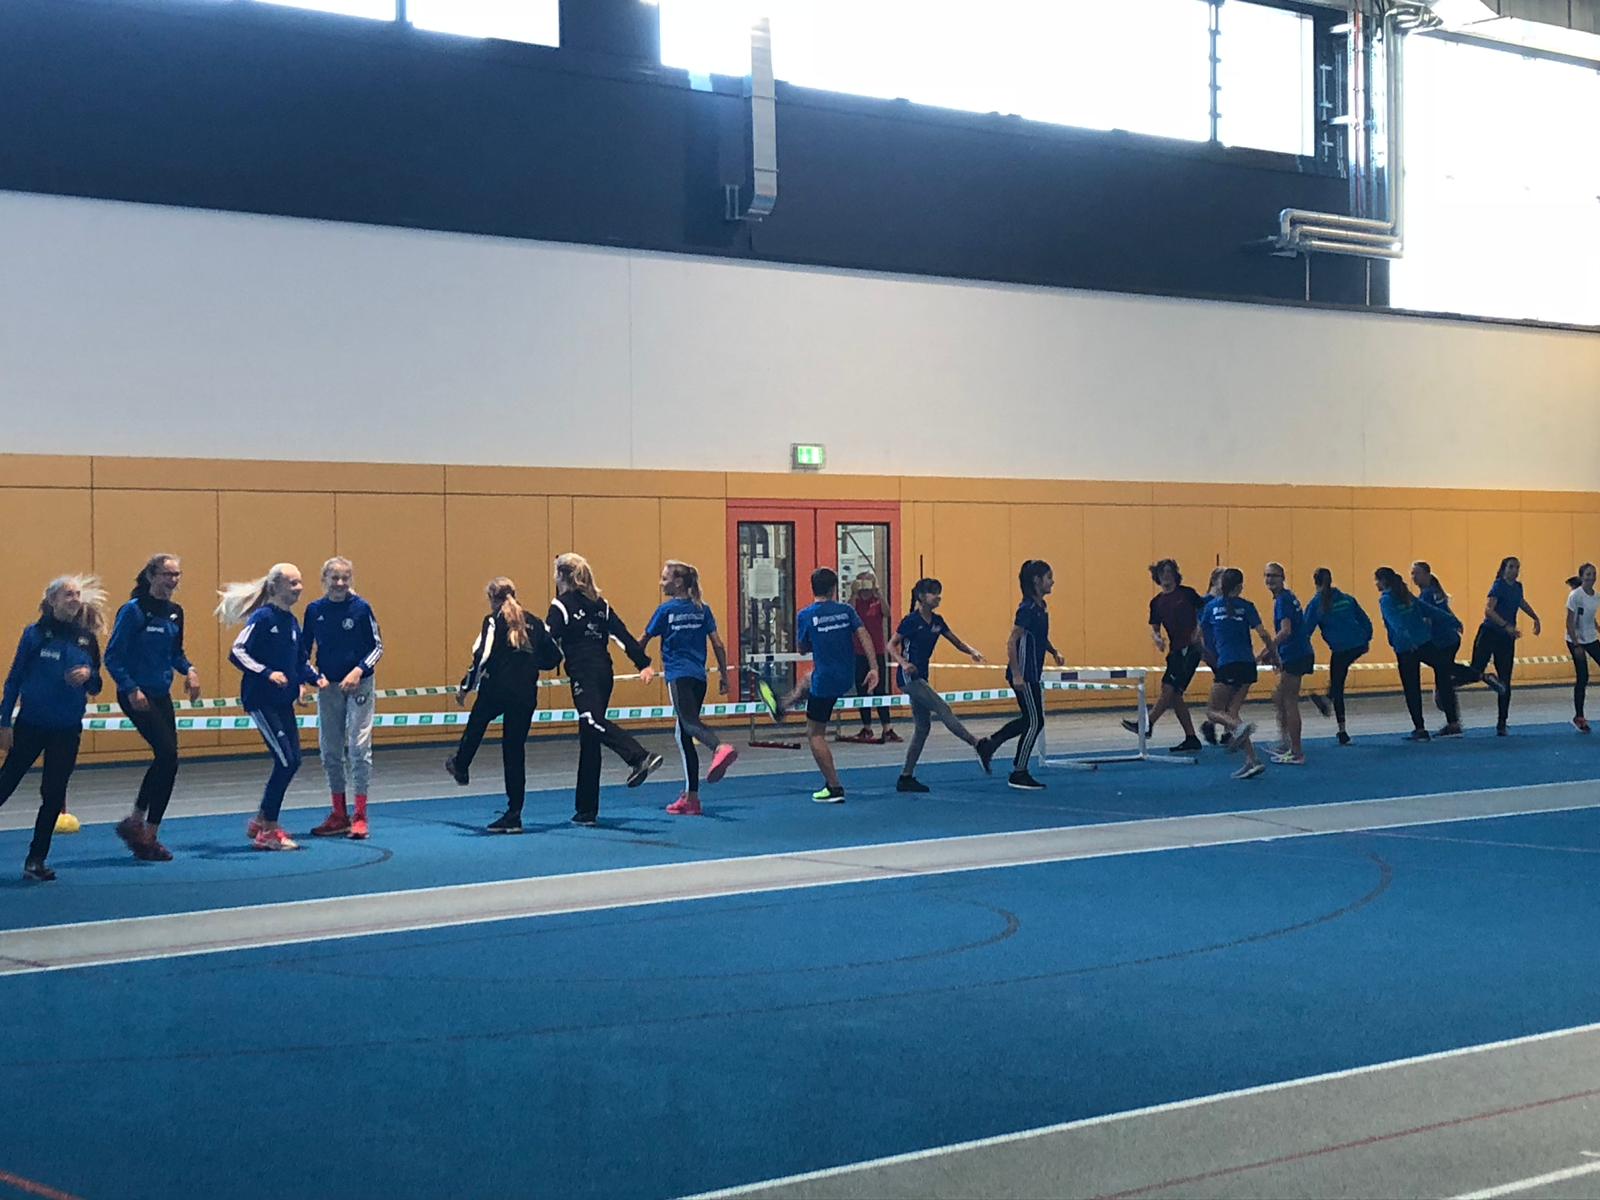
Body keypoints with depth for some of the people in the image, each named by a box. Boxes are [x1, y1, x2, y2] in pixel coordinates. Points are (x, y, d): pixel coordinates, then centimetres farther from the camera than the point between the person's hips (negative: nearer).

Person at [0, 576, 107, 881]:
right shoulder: (35, 634, -5)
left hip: (67, 730, 3)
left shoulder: (88, 639, 4)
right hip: (31, 726, -3)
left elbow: (95, 688, 11)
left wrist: (89, 676, -13)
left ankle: (36, 860, 14)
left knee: (54, 795, 4)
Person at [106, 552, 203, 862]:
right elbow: (113, 657, -14)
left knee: (165, 760, 9)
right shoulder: (134, 611, -13)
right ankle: (148, 837, -4)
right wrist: (131, 690, -22)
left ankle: (136, 823, 27)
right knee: (167, 756, -15)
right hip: (137, 695, -8)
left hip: (161, 695, 8)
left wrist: (189, 669, 1)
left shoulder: (175, 612, 9)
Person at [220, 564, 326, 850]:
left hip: (283, 701, 8)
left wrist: (315, 677, 4)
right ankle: (268, 831, 0)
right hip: (261, 700, -8)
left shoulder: (292, 621, 11)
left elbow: (300, 660, 22)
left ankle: (261, 822, 21)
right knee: (286, 761, -11)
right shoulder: (263, 618, -12)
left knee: (292, 761, 7)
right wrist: (267, 673, -27)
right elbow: (237, 652, -18)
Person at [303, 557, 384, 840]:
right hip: (328, 687, 4)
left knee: (359, 747, -7)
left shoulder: (361, 608, -7)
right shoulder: (314, 610, 2)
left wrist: (359, 670, -15)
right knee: (329, 751, 8)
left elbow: (377, 646, -2)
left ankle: (360, 817, -1)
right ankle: (339, 816, 19)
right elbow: (305, 649, 10)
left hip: (359, 686, -4)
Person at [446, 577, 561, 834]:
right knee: (515, 750, 7)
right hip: (526, 695, 4)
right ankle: (514, 815, 7)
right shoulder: (534, 623, 9)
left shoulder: (493, 622, -5)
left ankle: (461, 766, 51)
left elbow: (482, 658, -14)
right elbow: (554, 657, 11)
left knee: (476, 725, 28)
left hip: (496, 691, -4)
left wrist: (465, 687, -4)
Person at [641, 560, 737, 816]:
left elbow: (644, 641, 8)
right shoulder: (702, 609, 12)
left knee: (688, 722, -24)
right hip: (699, 677, 6)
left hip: (678, 676, -6)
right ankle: (690, 798, 12)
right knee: (683, 736, 12)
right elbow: (718, 644, 9)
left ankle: (720, 748, -56)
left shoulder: (666, 610, -2)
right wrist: (724, 675, 14)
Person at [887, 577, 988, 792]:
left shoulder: (936, 621, 9)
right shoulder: (911, 620, -11)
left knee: (923, 727, 7)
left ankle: (906, 778, 10)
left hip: (920, 678, 9)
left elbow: (956, 642, 12)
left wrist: (972, 652, -8)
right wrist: (903, 663, -25)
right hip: (909, 677, -9)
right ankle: (979, 745, -18)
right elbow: (891, 645, -8)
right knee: (942, 709, -15)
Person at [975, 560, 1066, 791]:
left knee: (1030, 719, 15)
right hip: (1023, 673, -9)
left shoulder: (1041, 606, 10)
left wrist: (1054, 652, 10)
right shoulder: (1028, 608, -18)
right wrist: (1016, 675, -24)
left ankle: (988, 745, 22)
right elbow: (1012, 642, -21)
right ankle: (1019, 774, 6)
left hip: (1033, 674, 9)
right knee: (1034, 722, -3)